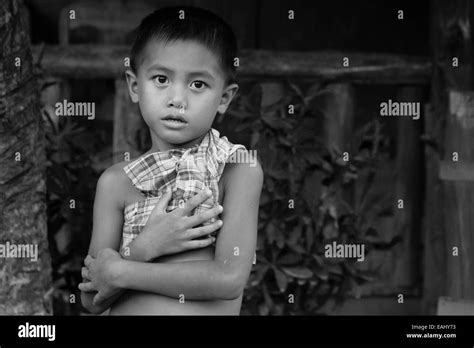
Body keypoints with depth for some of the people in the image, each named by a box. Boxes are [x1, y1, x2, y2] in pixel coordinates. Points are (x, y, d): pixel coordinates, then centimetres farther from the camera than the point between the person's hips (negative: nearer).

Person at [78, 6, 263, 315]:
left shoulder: (239, 171, -4)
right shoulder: (116, 183, 3)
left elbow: (230, 279, -14)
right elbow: (92, 301, 1)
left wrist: (120, 272, -11)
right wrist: (143, 247, -15)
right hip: (129, 311, 0)